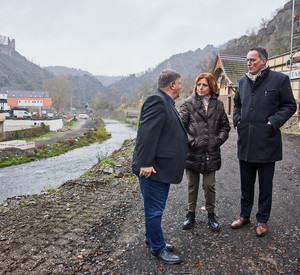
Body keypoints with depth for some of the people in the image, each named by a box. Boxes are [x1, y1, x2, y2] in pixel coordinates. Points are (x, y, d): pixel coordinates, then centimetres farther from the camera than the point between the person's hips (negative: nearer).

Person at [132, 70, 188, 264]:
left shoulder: (166, 103, 17)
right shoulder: (157, 100, -16)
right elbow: (147, 133, -24)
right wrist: (146, 163, -25)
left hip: (162, 167, 11)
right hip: (153, 168, -11)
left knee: (154, 208, 23)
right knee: (154, 210, 5)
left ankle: (152, 239, 39)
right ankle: (158, 248, 20)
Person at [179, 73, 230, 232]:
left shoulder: (218, 105, 7)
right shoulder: (188, 104, -2)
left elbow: (225, 126, 14)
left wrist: (219, 139, 0)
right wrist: (189, 141, -15)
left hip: (211, 153, 2)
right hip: (192, 152, -1)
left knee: (209, 186, 9)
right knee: (192, 186, 12)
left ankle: (211, 215, 29)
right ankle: (191, 214, 29)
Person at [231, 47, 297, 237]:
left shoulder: (279, 79, -4)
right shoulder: (243, 82, 11)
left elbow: (290, 105, -1)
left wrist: (274, 122, -13)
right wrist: (237, 119, 7)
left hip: (267, 142, -4)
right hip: (245, 142, 5)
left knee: (265, 185, 9)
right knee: (246, 183, 16)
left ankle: (262, 220, 26)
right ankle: (245, 215, 32)